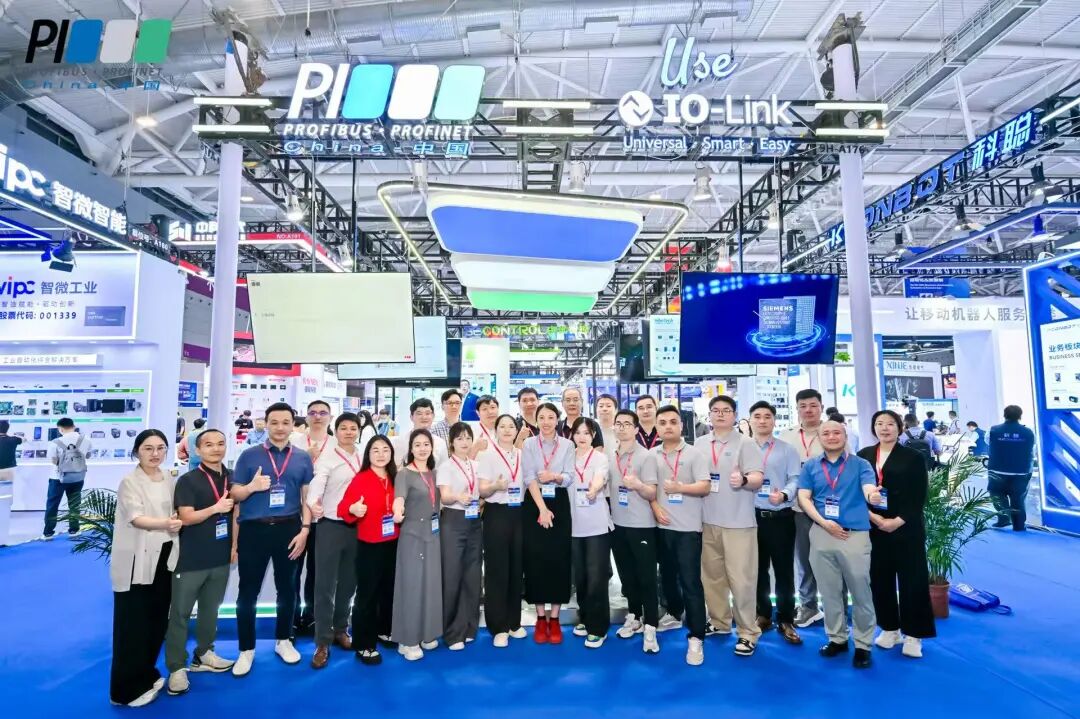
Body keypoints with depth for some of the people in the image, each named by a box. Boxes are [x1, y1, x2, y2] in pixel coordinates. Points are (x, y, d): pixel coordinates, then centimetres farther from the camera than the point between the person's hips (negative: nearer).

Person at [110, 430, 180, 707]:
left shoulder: (169, 481, 8)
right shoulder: (129, 482, -9)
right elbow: (136, 518, -21)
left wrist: (177, 523, -3)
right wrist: (165, 523, -37)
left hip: (164, 557, 6)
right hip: (137, 560, -6)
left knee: (158, 619, 14)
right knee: (134, 624, 0)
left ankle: (146, 675, 30)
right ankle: (129, 688, 13)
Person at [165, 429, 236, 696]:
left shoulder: (232, 478, 5)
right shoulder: (188, 480, -11)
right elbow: (186, 517, -16)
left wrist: (235, 544, 11)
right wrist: (216, 508, -23)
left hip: (221, 557, 5)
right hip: (190, 559, -5)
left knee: (210, 609, 16)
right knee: (180, 613, 4)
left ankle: (203, 655, 31)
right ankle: (177, 668, 13)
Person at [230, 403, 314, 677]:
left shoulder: (303, 458, 4)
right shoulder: (249, 455, 0)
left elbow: (306, 497, 5)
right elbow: (234, 494, 1)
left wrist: (304, 530, -4)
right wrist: (252, 486, -20)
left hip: (288, 529, 2)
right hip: (253, 529, -1)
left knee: (287, 588, 14)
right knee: (248, 591, 7)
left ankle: (283, 641, 33)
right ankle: (246, 649, 24)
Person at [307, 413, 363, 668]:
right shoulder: (326, 458, -8)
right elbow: (316, 484, -25)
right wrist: (313, 503, -44)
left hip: (357, 526, 4)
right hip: (331, 525, -4)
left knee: (348, 583, 15)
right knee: (325, 585, 0)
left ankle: (340, 630, 32)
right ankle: (323, 643, 9)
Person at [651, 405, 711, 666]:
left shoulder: (694, 453, -4)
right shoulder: (652, 455, 6)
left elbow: (704, 487, -10)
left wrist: (680, 488, -25)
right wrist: (656, 508, -6)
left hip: (688, 527, -4)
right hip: (662, 525, 4)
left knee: (690, 581, -5)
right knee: (667, 576, 18)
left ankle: (696, 638, 2)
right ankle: (675, 614, 41)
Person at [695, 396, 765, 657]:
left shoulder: (746, 443, -4)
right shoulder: (699, 444, 8)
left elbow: (758, 478, -14)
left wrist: (743, 480, -32)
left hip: (738, 522, -4)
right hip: (708, 520, 5)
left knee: (741, 578, -2)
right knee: (711, 575, 14)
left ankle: (748, 632, 12)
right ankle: (719, 622, 31)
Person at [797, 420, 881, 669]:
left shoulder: (860, 464, 1)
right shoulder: (810, 466, 7)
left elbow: (869, 488, -17)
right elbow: (804, 497, 2)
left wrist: (873, 495, -41)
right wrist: (823, 522, -11)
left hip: (855, 534, -2)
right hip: (821, 535, 2)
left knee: (860, 592, 5)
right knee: (830, 591, 13)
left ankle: (863, 644, 19)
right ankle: (837, 638, 28)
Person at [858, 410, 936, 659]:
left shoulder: (913, 457, -1)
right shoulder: (864, 456, 7)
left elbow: (919, 497, -5)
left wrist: (898, 521, -14)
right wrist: (872, 516, -11)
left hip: (906, 529, -2)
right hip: (873, 528, 3)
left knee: (912, 580, 3)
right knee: (880, 579, 8)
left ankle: (913, 634, 14)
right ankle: (889, 628, 23)